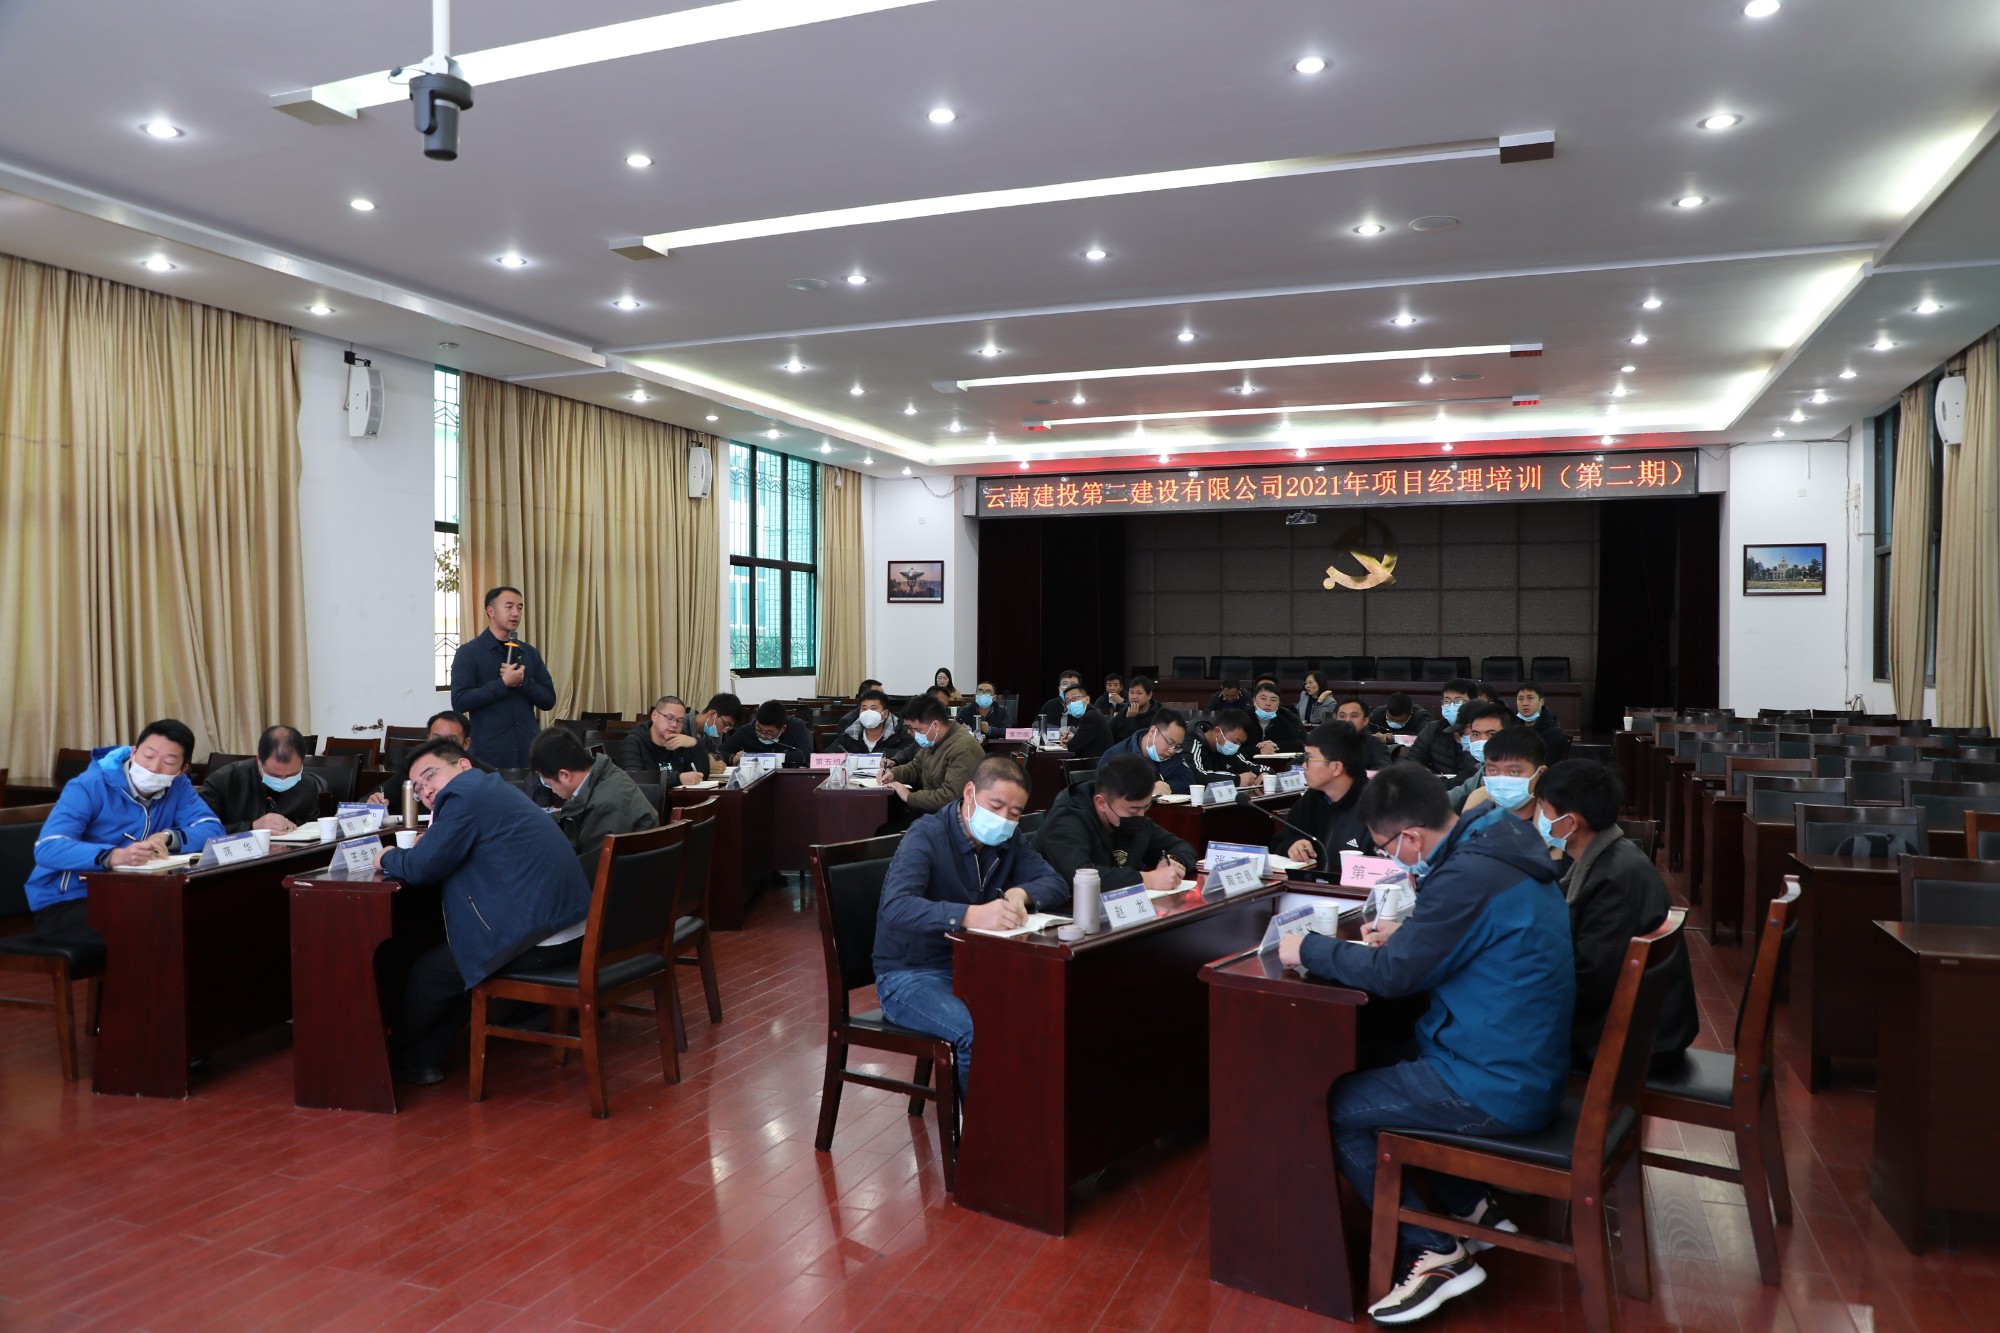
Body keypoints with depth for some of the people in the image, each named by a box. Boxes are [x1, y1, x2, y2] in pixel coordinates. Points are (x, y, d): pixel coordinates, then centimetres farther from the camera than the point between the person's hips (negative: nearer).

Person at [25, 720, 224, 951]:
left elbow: (213, 829, -11)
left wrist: (168, 838, -32)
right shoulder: (89, 786, -17)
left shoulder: (178, 786, 0)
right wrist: (114, 856, -47)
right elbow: (47, 849, -30)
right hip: (62, 904, -5)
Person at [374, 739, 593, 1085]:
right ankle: (426, 1055, 32)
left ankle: (402, 1056, 35)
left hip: (536, 939, -9)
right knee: (445, 953, 26)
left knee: (426, 972, 12)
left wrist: (387, 858, 11)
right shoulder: (494, 787, 21)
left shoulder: (464, 794, -9)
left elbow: (422, 867, -9)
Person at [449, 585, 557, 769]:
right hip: (489, 753, -4)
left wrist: (523, 682, -10)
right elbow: (459, 701, -12)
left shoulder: (530, 653, 11)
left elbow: (549, 700, 7)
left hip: (529, 749, 4)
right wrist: (504, 683, -17)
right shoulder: (469, 652, -3)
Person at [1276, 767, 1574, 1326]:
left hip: (1500, 1089, -10)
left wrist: (1308, 949, -10)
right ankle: (1473, 1208, 24)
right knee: (1379, 1065, 23)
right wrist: (1406, 932, 10)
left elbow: (1392, 974, -23)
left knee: (1335, 1106, -1)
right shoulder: (1499, 848, 4)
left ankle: (1436, 1253, 5)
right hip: (1526, 1062, 10)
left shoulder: (1468, 875, -26)